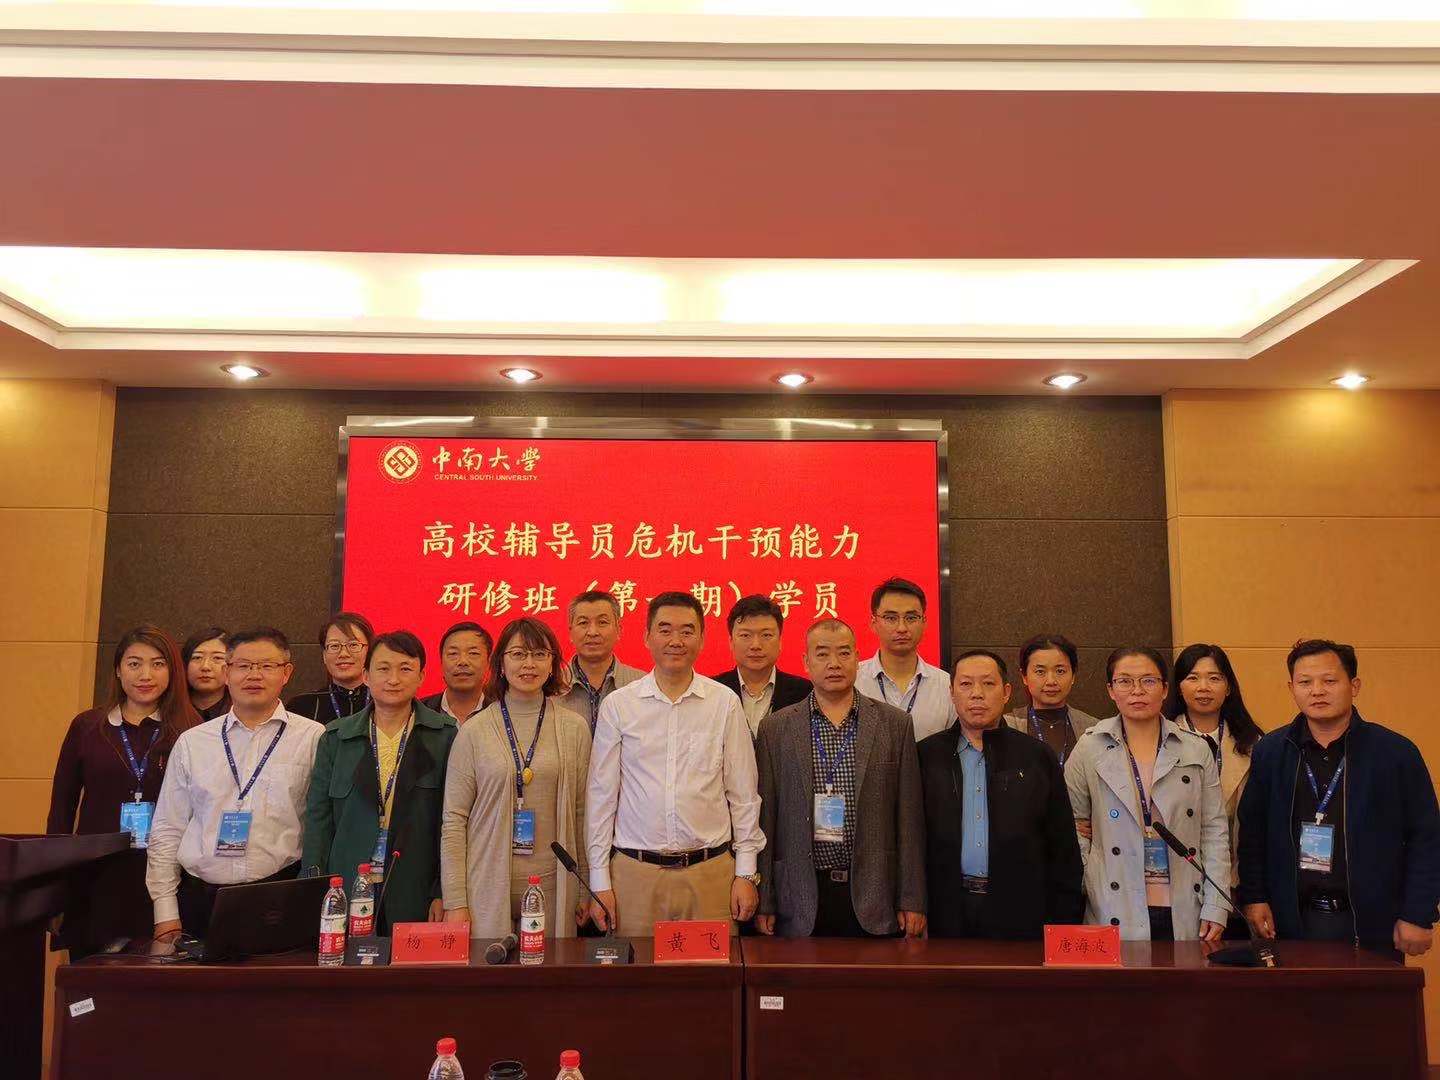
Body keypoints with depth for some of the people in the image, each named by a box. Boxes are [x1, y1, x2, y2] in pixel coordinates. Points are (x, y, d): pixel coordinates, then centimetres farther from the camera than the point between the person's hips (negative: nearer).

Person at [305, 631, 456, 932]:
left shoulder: (446, 735, 0)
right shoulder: (336, 737, 7)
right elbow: (318, 820, 7)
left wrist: (443, 894, -7)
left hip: (418, 898, -1)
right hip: (348, 895, 2)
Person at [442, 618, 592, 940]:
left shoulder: (575, 729, 3)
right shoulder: (474, 732, -2)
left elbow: (582, 813, 7)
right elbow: (453, 820, 0)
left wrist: (588, 888, 8)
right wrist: (454, 902, -4)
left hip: (553, 887, 1)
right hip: (488, 887, -1)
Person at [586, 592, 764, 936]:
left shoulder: (725, 703, 1)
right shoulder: (617, 705, 1)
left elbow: (743, 794, 5)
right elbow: (602, 794, 4)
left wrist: (746, 872, 2)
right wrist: (600, 880, 2)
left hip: (711, 870, 0)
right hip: (635, 872, 0)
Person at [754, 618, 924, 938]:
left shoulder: (894, 724, 3)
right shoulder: (775, 728, 2)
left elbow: (909, 817, 2)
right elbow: (765, 818, 2)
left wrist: (912, 900, 0)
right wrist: (764, 903, 1)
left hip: (873, 899, 0)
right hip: (802, 901, 0)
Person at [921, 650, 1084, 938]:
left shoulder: (1039, 756, 5)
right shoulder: (927, 755, 5)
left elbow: (1064, 850, 4)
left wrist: (1064, 922, 0)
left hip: (1020, 916, 0)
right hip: (948, 913, 0)